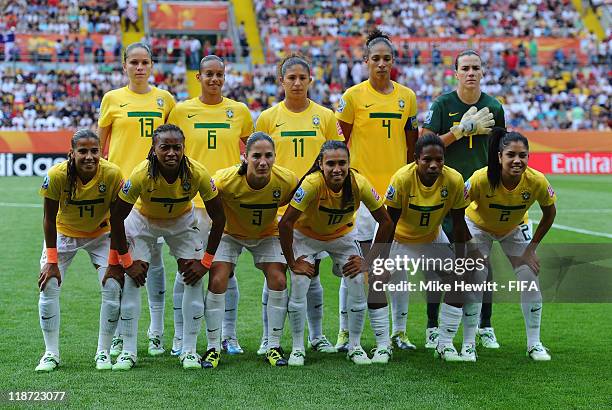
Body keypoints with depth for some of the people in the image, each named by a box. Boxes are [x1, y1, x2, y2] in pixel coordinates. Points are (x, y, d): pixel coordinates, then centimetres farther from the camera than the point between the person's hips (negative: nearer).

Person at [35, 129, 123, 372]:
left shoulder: (112, 174, -27)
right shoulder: (57, 175, -29)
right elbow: (49, 219, -16)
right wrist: (51, 261, -16)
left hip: (100, 235, 0)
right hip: (64, 234, 0)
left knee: (113, 287, -13)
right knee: (48, 286, -12)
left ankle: (103, 352, 3)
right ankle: (51, 353, 3)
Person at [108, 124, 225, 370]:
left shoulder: (197, 174, -30)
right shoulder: (141, 175, -34)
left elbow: (218, 217, -16)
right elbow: (117, 217, -22)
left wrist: (206, 262, -16)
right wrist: (126, 261, -21)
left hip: (182, 221, 1)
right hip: (143, 221, -1)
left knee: (194, 279, -10)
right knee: (133, 278, -12)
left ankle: (189, 350, 0)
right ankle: (128, 351, -3)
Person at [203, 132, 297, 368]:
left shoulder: (287, 181, -27)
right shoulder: (226, 180, -34)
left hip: (267, 234, 2)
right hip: (230, 233, -1)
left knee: (278, 280, -13)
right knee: (217, 280, -16)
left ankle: (274, 346, 2)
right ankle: (213, 347, -3)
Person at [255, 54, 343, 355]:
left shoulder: (325, 117, 6)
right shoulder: (268, 118, 3)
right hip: (277, 207, -1)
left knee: (311, 273, 7)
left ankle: (317, 336, 18)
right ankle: (269, 337, 11)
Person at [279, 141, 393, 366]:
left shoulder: (359, 184, -28)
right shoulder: (312, 183, -35)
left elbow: (386, 222, -15)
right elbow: (285, 224, -32)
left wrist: (368, 261, -14)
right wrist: (292, 262, -25)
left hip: (341, 235, 2)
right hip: (306, 235, -2)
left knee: (359, 283, -10)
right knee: (299, 284, -17)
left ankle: (355, 346, 7)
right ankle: (297, 348, 0)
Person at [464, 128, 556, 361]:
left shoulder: (537, 181, -30)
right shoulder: (481, 179, -37)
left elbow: (549, 213, -10)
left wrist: (531, 248, -9)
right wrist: (466, 246, -21)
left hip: (515, 228, 2)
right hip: (478, 226, -2)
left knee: (530, 278, -4)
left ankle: (534, 344, 11)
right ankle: (468, 344, 1)